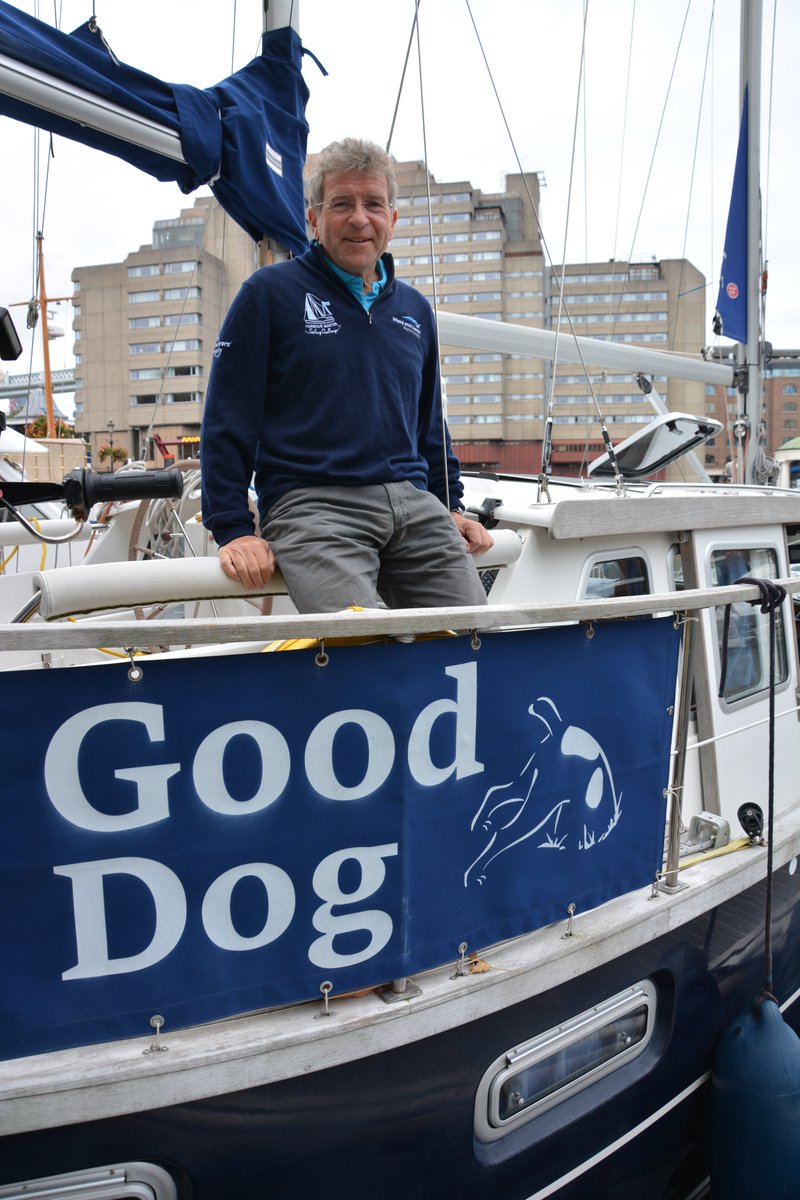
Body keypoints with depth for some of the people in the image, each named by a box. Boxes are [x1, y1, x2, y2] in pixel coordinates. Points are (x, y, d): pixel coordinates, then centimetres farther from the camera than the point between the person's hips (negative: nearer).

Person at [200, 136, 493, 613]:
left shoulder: (415, 309, 21)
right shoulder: (269, 293, 4)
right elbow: (227, 423, 1)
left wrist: (452, 507, 19)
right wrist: (233, 530, -7)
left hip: (414, 503, 5)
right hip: (310, 503, -5)